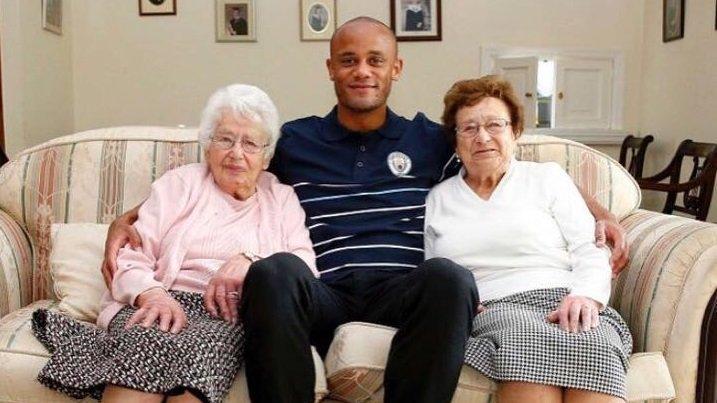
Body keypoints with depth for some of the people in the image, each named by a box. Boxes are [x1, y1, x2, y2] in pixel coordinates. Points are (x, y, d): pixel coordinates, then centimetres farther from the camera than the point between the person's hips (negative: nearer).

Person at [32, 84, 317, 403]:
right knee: (150, 341, -37)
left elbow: (305, 269, 6)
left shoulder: (282, 200, 22)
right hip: (165, 304, 0)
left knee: (201, 346, -37)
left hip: (230, 318, 0)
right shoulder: (179, 183, 18)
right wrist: (151, 293, -17)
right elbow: (130, 259, 7)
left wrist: (252, 263, -13)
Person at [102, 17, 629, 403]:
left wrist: (596, 211, 10)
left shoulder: (431, 140, 20)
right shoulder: (292, 141, 19)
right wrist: (128, 218, 8)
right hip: (322, 293, 0)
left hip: (403, 290, 1)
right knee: (274, 271, -35)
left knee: (450, 276, -35)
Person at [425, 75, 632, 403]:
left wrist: (586, 296, -13)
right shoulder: (438, 199, 21)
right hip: (492, 310, 0)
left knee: (593, 347, -37)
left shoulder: (547, 176, 17)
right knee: (526, 337, -38)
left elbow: (589, 253, 8)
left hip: (562, 301, 0)